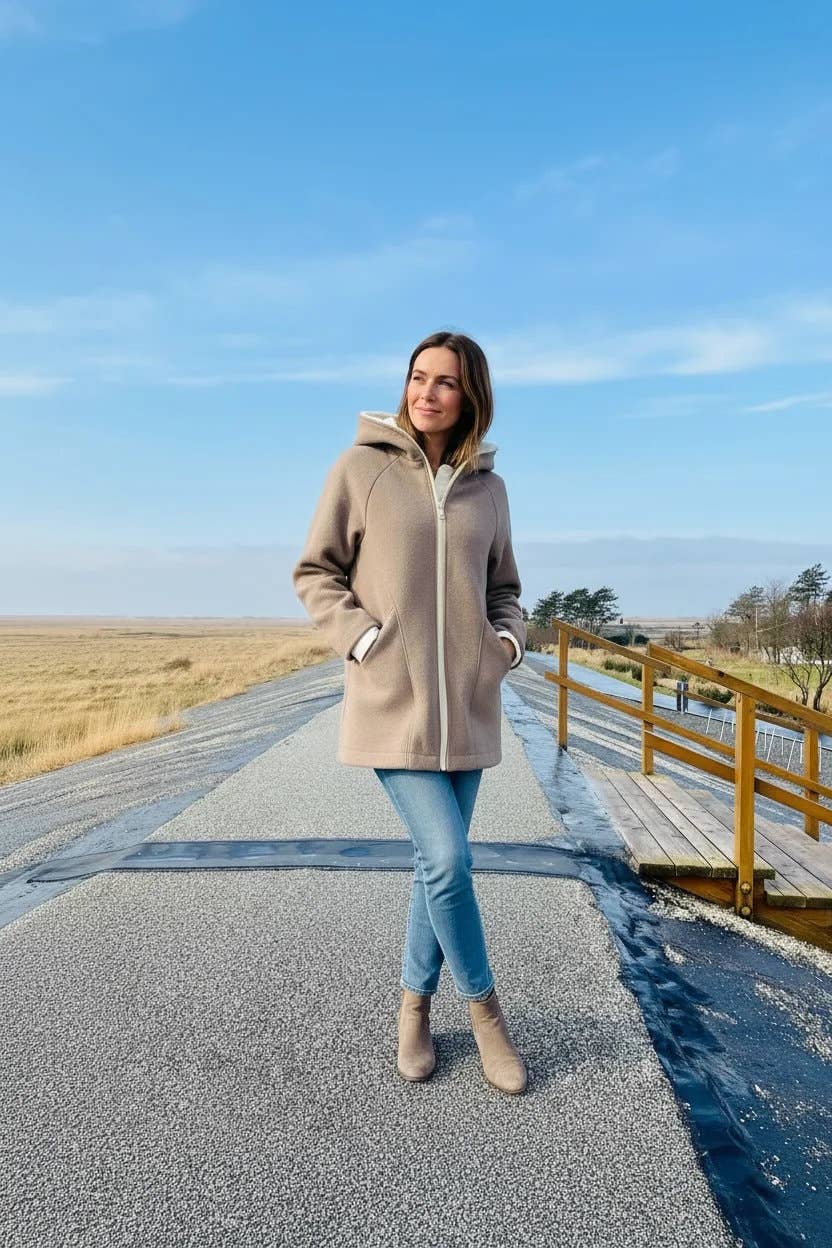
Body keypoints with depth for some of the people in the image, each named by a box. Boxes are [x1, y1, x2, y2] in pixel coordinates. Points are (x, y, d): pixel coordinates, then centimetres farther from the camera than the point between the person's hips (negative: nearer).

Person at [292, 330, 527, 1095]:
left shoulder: (487, 487, 8)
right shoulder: (361, 468, -3)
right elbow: (314, 573, 1)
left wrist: (509, 641, -1)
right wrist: (363, 639, -11)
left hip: (467, 705, 4)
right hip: (392, 701, -4)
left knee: (438, 860, 12)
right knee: (448, 860, -10)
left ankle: (415, 1003, 33)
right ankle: (483, 1007, 17)